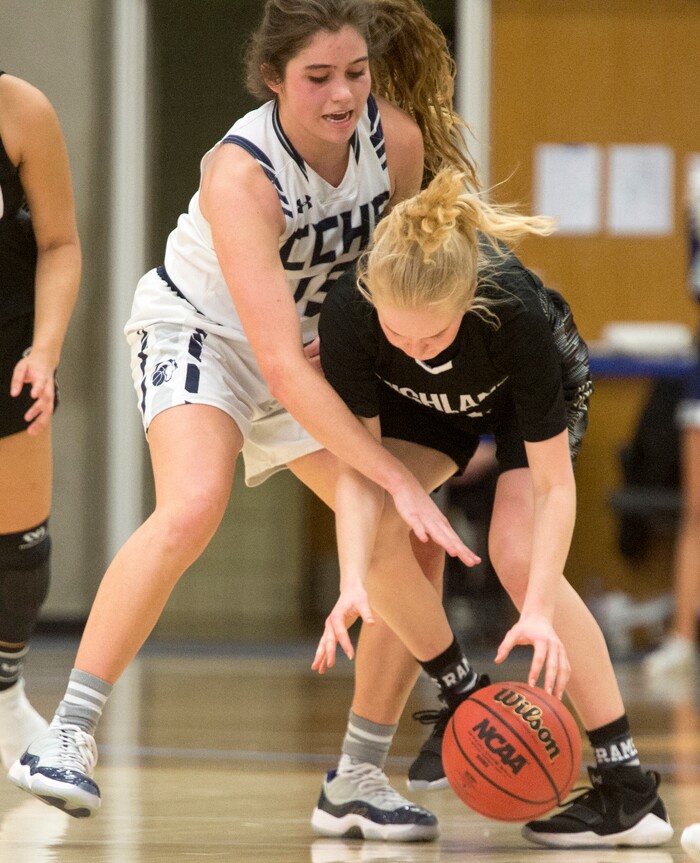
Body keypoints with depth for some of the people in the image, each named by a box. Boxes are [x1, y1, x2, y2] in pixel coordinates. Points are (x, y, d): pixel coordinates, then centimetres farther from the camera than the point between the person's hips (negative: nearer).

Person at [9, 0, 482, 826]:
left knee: (410, 543, -4)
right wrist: (397, 479, -42)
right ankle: (67, 735, -27)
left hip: (317, 345, 6)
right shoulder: (240, 174, -34)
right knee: (193, 507, -33)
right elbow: (279, 363, -39)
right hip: (200, 329, -6)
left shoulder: (398, 138, -18)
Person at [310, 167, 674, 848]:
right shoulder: (349, 314, -38)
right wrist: (353, 583, -45)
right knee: (373, 529, -23)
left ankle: (631, 791, -18)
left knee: (517, 552, -23)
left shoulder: (516, 312, -43)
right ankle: (464, 699, 3)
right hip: (426, 406, 3)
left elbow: (554, 485, -36)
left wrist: (539, 611, -47)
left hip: (533, 390, -3)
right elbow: (358, 466, -30)